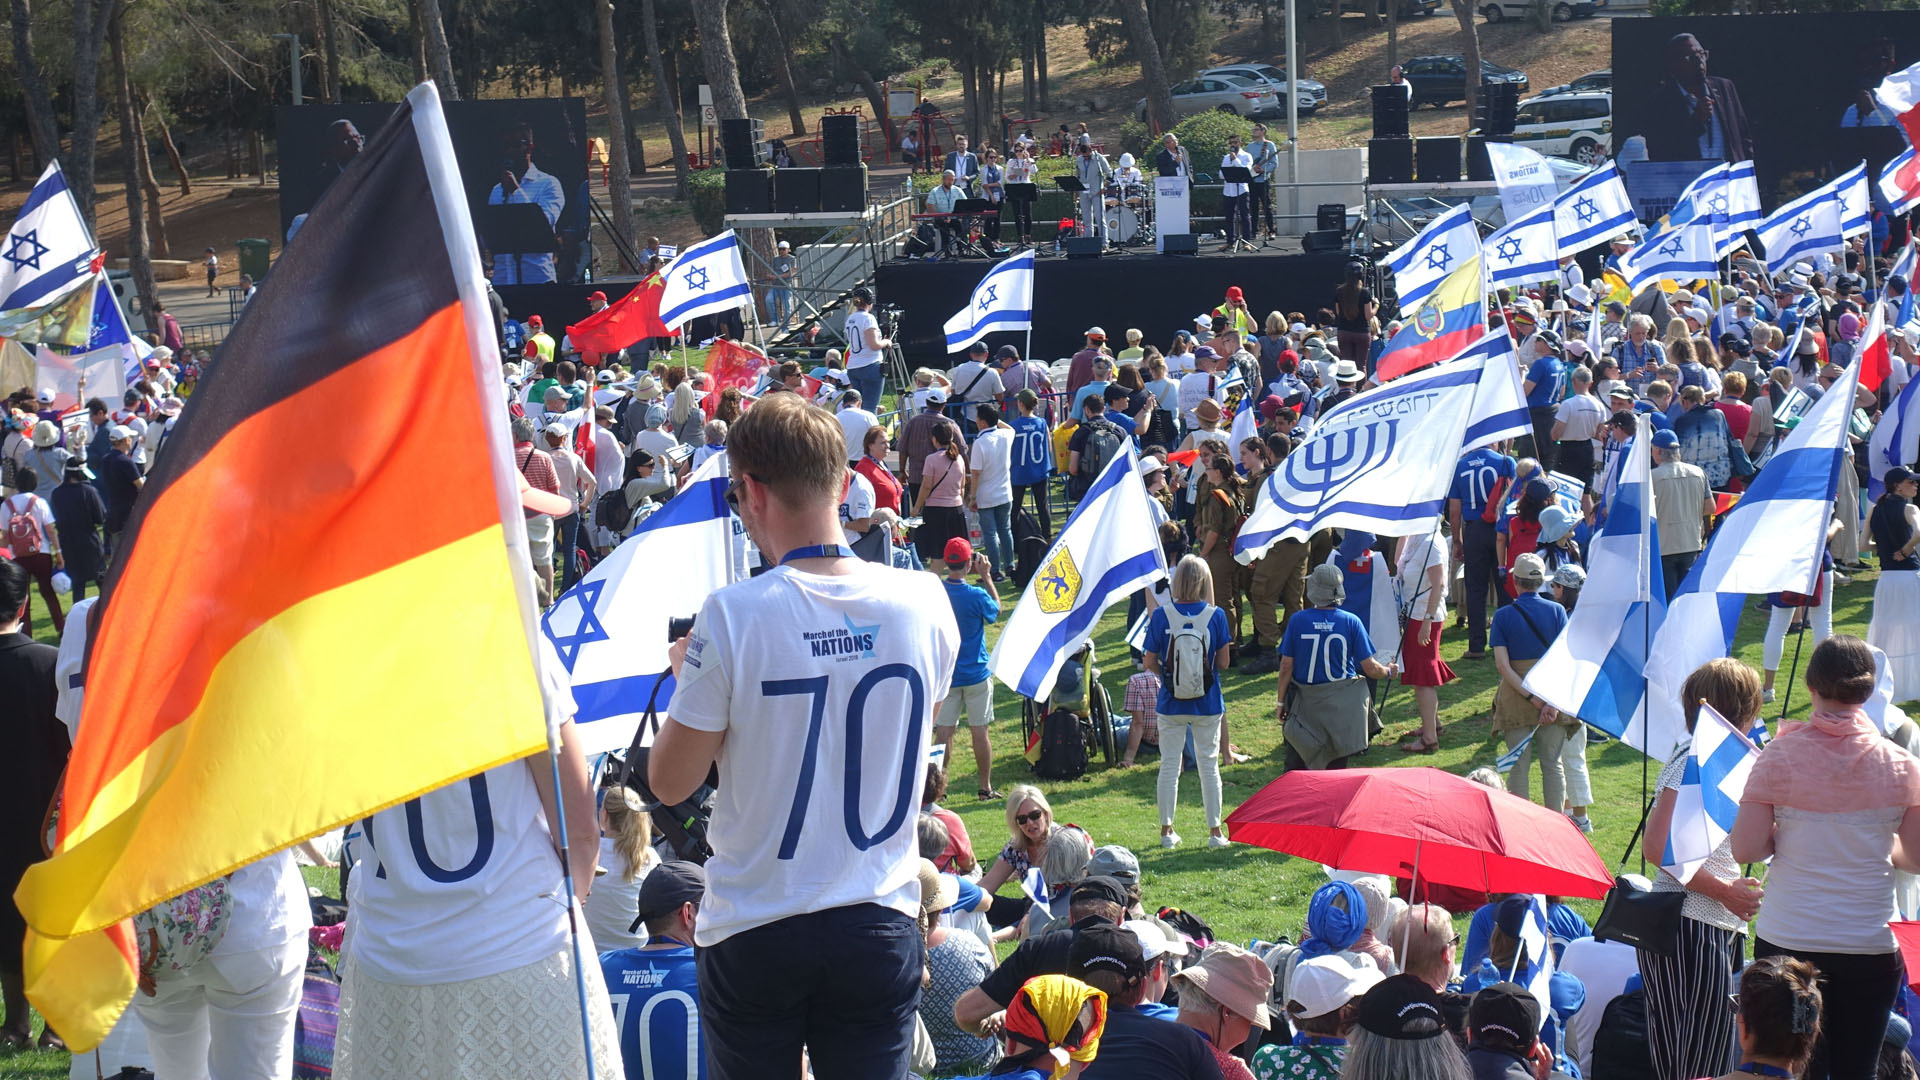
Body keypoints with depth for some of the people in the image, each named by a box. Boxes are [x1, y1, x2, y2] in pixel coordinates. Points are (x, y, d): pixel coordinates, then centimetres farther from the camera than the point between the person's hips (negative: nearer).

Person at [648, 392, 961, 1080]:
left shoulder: (732, 617, -16)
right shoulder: (923, 603, -5)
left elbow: (670, 783, -7)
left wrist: (688, 678, 10)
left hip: (753, 934, -2)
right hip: (880, 924, 3)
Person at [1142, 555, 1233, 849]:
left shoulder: (1161, 616, -10)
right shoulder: (1216, 616, -10)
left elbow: (1149, 662, -6)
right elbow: (1223, 662, -6)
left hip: (1171, 704, 0)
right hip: (1208, 704, 0)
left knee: (1169, 765, 11)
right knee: (1209, 765, 10)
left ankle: (1167, 830, 15)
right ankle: (1215, 831, 14)